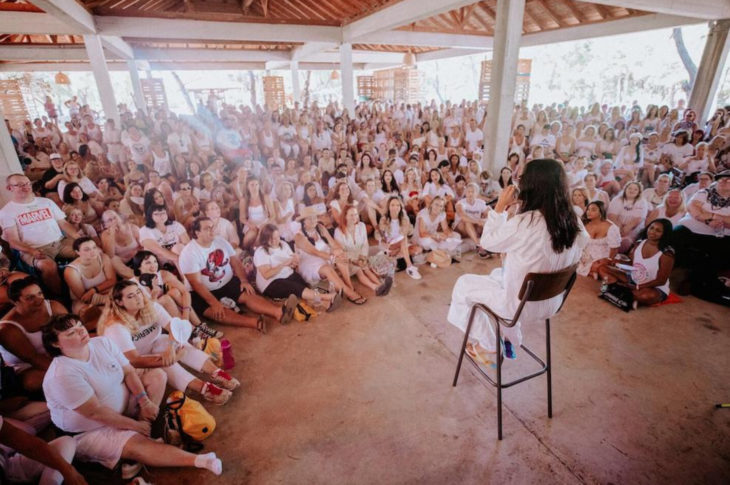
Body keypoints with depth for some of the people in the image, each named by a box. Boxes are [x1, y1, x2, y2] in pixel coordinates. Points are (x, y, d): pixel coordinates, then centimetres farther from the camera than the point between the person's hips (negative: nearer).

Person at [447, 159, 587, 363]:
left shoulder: (524, 222, -31)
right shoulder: (573, 222, -11)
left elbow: (488, 241, -15)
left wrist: (500, 207, -9)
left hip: (522, 305, -7)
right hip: (552, 302, 7)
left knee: (463, 284, 14)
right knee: (498, 274, 33)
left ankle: (487, 347, 29)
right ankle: (511, 340, 41)